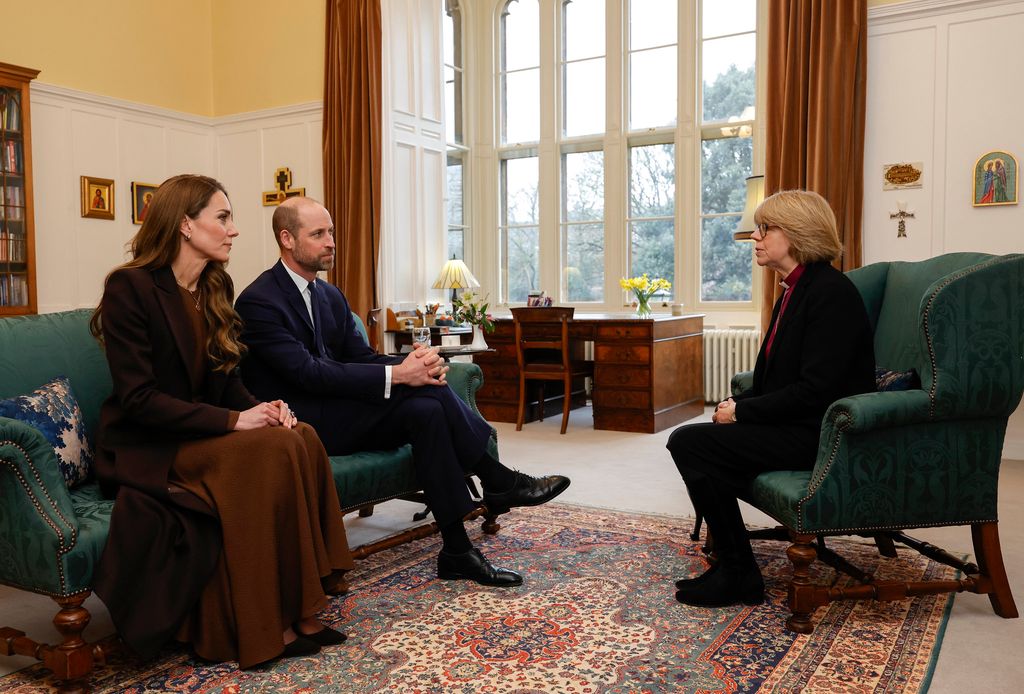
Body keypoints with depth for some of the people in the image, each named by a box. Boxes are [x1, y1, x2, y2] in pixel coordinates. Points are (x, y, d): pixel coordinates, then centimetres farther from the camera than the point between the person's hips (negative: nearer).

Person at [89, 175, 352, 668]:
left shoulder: (216, 286, 8)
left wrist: (262, 407, -10)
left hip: (202, 435, 7)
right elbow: (137, 398, -19)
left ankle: (295, 609, -16)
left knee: (302, 438, -21)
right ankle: (264, 628, -17)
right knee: (271, 451, -29)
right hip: (146, 448, -6)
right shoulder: (130, 286, -13)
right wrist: (233, 421, -24)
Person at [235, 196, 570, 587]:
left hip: (337, 415, 8)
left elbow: (361, 357, 7)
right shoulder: (258, 302, -14)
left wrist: (412, 363, -16)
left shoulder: (331, 296, 13)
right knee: (424, 390, -25)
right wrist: (396, 375, -27)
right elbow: (309, 373, -23)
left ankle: (457, 551, -21)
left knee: (426, 410, -22)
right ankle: (498, 482, -13)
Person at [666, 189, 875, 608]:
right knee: (690, 440, 1)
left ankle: (738, 574, -4)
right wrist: (736, 405, 0)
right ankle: (730, 565, 5)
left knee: (689, 443, -17)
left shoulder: (831, 292, -16)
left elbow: (815, 391, -23)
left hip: (819, 434, -10)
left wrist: (742, 412, -15)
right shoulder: (795, 290, 14)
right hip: (795, 423, 10)